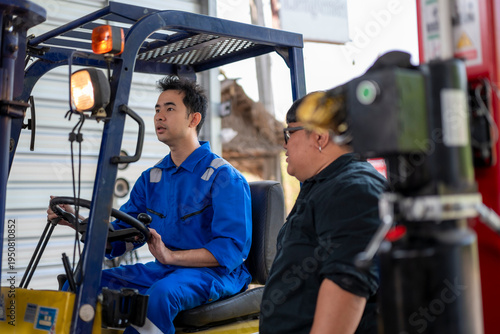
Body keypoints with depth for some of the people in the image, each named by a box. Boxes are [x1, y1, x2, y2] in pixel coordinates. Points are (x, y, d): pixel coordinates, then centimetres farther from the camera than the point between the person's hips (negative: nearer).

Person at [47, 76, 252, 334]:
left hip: (213, 273, -6)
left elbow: (231, 249, -17)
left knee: (160, 293, -36)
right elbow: (118, 239, 13)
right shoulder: (151, 178, 12)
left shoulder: (223, 177, -10)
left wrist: (171, 256, -28)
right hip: (164, 270, 7)